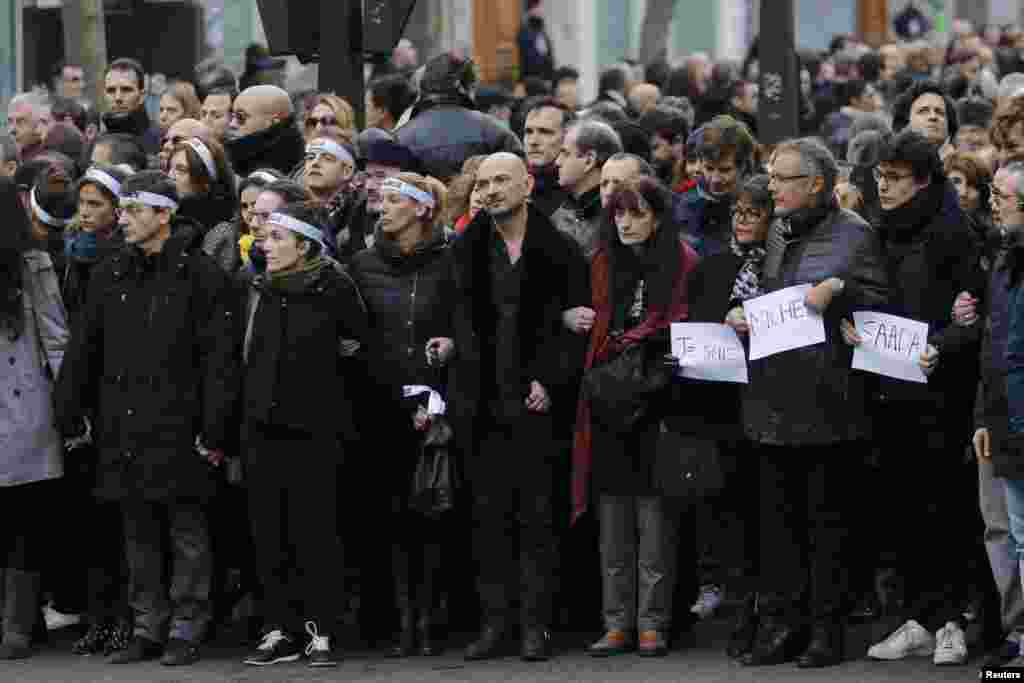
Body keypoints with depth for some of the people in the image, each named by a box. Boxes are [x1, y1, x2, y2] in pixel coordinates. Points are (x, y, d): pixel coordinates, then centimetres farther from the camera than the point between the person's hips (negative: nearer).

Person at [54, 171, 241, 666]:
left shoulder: (201, 276, -5)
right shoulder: (110, 276, 11)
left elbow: (220, 359, -9)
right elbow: (83, 351, 14)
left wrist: (214, 430, -13)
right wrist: (69, 416, 9)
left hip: (178, 429, -5)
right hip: (124, 430, 5)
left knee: (186, 532, 0)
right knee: (139, 533, 10)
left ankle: (186, 629, 6)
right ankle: (148, 629, 16)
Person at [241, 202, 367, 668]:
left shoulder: (333, 290, -6)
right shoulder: (259, 292, 8)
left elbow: (363, 341, 1)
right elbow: (245, 358, 13)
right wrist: (232, 429, 10)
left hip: (314, 429, -5)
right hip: (263, 427, 5)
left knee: (315, 532, -3)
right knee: (269, 533, 4)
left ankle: (320, 633, 3)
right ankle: (279, 631, 10)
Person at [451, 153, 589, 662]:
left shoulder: (559, 251, 0)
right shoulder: (467, 251, 10)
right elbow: (459, 320, 10)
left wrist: (552, 382, -10)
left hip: (534, 399, -3)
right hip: (481, 400, 3)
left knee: (535, 514, -1)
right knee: (489, 514, 4)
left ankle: (535, 625, 2)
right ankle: (493, 622, 8)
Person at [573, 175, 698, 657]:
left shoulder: (683, 264, 0)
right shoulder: (602, 264, 14)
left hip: (657, 398, -4)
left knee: (655, 511, -3)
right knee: (613, 513, 4)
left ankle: (652, 624, 1)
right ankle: (618, 623, 7)